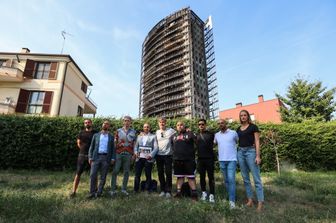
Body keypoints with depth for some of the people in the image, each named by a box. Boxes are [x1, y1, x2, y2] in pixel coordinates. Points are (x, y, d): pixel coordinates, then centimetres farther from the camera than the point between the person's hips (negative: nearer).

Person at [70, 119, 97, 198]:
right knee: (78, 173, 1)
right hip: (82, 155, 1)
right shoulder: (81, 133, 7)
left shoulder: (96, 133, 1)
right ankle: (73, 191, 8)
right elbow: (78, 143, 12)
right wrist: (84, 150, 5)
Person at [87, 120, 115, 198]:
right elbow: (91, 147, 11)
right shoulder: (96, 135, 13)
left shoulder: (111, 137, 12)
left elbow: (113, 148, 7)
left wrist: (113, 158, -4)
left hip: (106, 158, 0)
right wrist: (90, 157, 1)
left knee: (103, 177, 3)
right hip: (96, 157, 1)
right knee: (93, 175, -5)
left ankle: (99, 192, 15)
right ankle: (92, 192, 6)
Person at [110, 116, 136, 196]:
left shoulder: (133, 132, 9)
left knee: (126, 172, 5)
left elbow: (134, 144, 10)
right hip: (119, 154, -1)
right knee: (115, 171, 0)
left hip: (128, 154, 1)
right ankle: (113, 189, 10)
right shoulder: (118, 131, 8)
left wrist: (133, 154, 3)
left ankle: (124, 189, 16)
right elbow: (115, 143, 7)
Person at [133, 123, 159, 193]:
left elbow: (156, 147, -2)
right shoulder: (139, 136, 16)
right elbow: (136, 146, 13)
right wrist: (136, 152, -6)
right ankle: (136, 190, 13)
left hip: (148, 158, -2)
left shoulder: (153, 136, 6)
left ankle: (148, 190, 14)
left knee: (148, 175, 3)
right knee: (137, 174, 1)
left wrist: (151, 155, -15)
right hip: (139, 158, 2)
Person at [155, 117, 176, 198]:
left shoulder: (170, 130, -1)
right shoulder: (156, 132, 9)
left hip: (168, 155, -3)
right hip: (159, 155, 3)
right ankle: (162, 190, 21)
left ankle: (168, 191, 11)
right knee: (160, 173, 9)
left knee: (168, 173, 0)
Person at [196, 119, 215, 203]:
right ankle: (204, 193, 24)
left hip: (209, 158, -3)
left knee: (211, 177, 2)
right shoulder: (196, 135, 8)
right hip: (200, 159, 3)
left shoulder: (210, 134, 0)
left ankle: (212, 194, 10)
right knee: (202, 176, 10)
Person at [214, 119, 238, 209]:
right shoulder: (216, 135, 8)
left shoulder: (233, 133, -3)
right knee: (226, 180, 12)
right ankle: (231, 197, 27)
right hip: (222, 160, 4)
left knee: (231, 180, -11)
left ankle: (232, 201, -4)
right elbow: (214, 143, 22)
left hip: (232, 160, -4)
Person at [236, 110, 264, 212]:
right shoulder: (238, 129, 14)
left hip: (251, 151, -5)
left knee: (256, 178, -4)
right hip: (240, 152, 5)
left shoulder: (253, 127, 0)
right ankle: (250, 200, 18)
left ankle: (260, 202, 2)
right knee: (245, 178, 9)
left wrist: (258, 156, -12)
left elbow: (257, 141, -4)